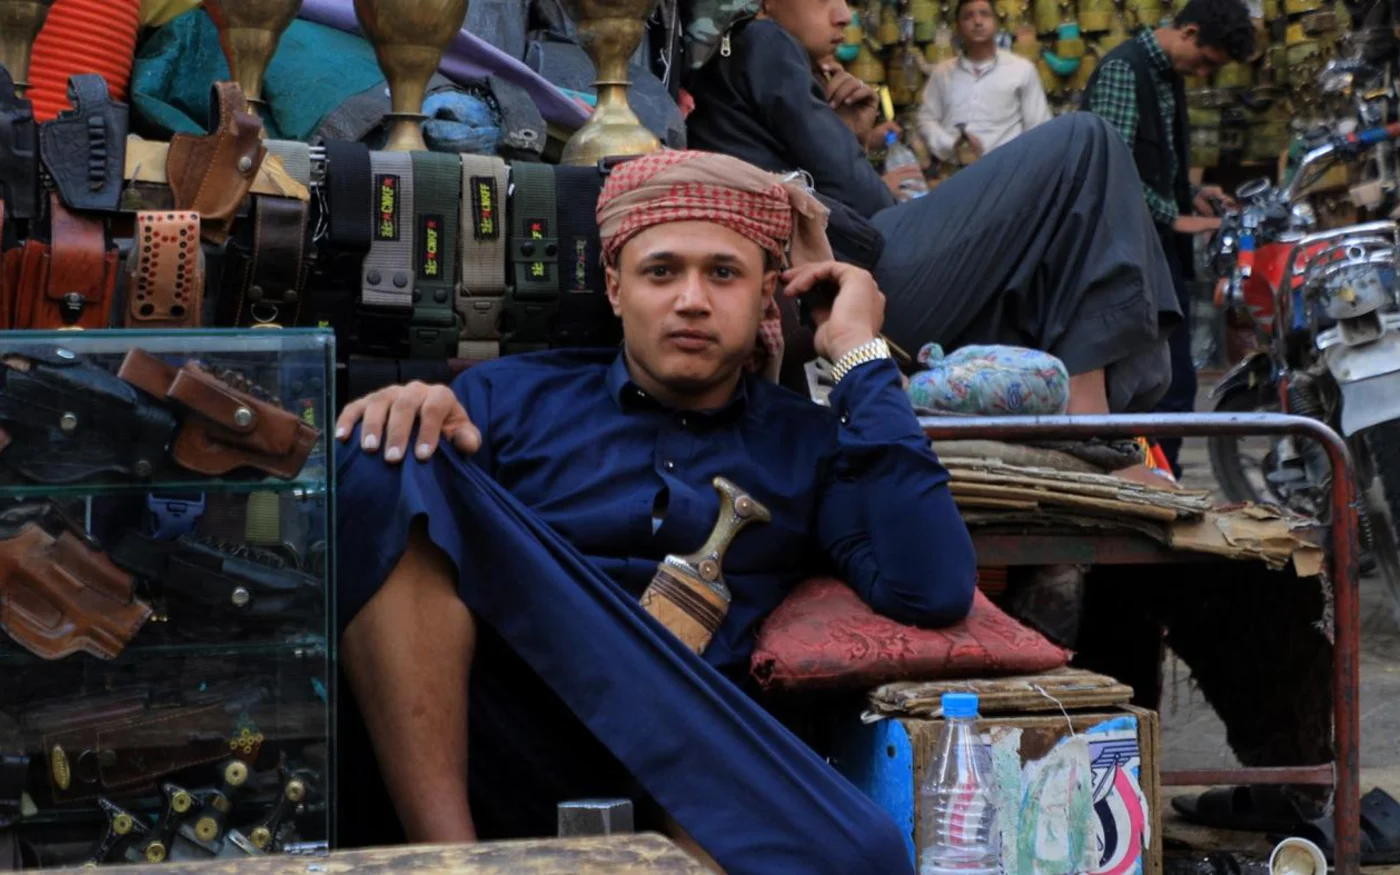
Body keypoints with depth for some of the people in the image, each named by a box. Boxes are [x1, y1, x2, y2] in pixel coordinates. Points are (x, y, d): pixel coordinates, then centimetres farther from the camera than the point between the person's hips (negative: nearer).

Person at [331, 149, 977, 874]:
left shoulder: (811, 447, 19)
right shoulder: (515, 395, 20)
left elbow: (934, 593, 1)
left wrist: (861, 357, 7)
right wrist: (400, 418, -13)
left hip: (663, 768, 0)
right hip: (453, 735, 0)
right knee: (387, 456, -23)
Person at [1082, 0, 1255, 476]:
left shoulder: (1170, 77, 14)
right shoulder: (1123, 70, -14)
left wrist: (1190, 196, 8)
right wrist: (1174, 218, -16)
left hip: (1161, 247, 9)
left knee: (1174, 381, 10)